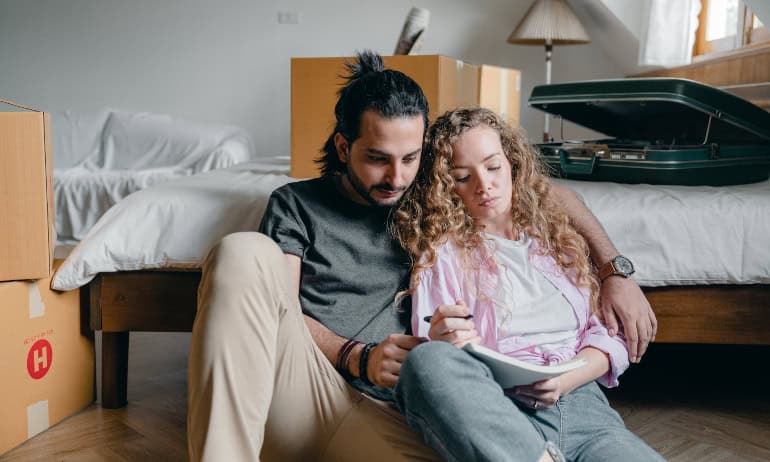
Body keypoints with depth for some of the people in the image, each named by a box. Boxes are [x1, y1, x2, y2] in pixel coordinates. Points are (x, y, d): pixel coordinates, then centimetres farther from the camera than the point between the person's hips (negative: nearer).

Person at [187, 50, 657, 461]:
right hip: (297, 393, 0)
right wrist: (360, 358, -14)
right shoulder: (296, 204, 12)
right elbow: (274, 308, 2)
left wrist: (617, 271, 10)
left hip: (383, 416, 0)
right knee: (244, 253, -29)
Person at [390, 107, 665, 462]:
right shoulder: (443, 252, 9)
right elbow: (428, 365, 0)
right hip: (491, 412, 0)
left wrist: (570, 377, -5)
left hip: (581, 404, 1)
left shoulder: (555, 236, 21)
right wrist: (443, 348, -24)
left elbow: (608, 334, 16)